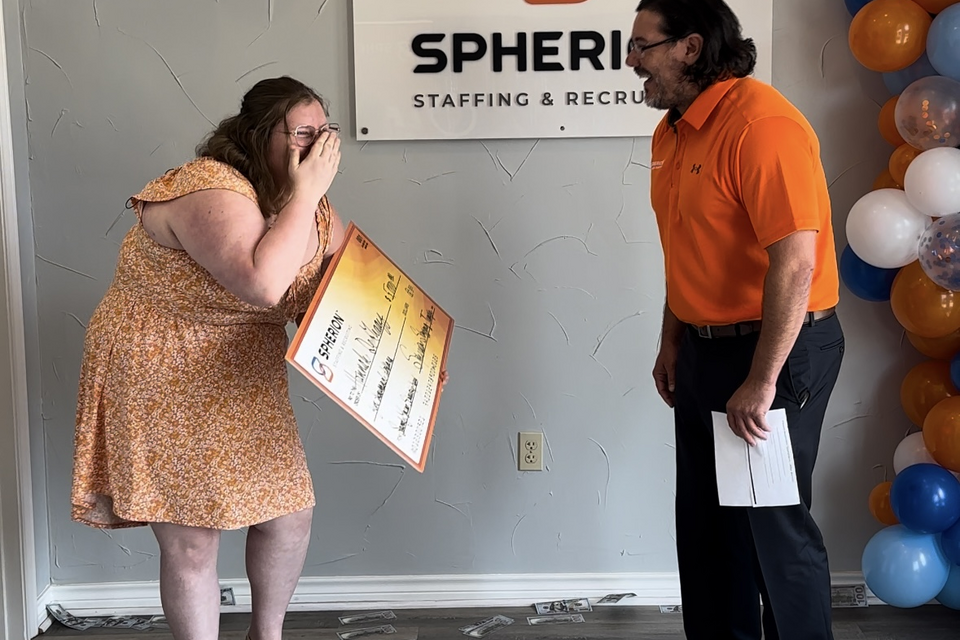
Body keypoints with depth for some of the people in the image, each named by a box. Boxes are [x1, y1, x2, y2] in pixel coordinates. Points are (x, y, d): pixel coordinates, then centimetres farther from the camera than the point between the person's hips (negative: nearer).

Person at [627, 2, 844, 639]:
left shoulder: (762, 124, -20)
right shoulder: (672, 133, 9)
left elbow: (795, 261, -25)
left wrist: (762, 382, -24)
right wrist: (672, 342, 18)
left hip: (777, 350, -9)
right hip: (706, 349, 9)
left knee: (772, 525, 0)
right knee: (705, 520, 16)